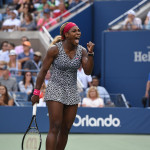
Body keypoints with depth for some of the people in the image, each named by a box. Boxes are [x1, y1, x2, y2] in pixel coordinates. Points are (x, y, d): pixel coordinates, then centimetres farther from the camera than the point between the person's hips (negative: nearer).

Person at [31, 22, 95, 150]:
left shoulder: (82, 51, 2)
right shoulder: (55, 50, -10)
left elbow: (88, 71, -6)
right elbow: (43, 71, -4)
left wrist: (90, 53, -18)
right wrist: (36, 92, -5)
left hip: (72, 92, 5)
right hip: (55, 91, -5)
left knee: (66, 130, 6)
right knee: (55, 128, -14)